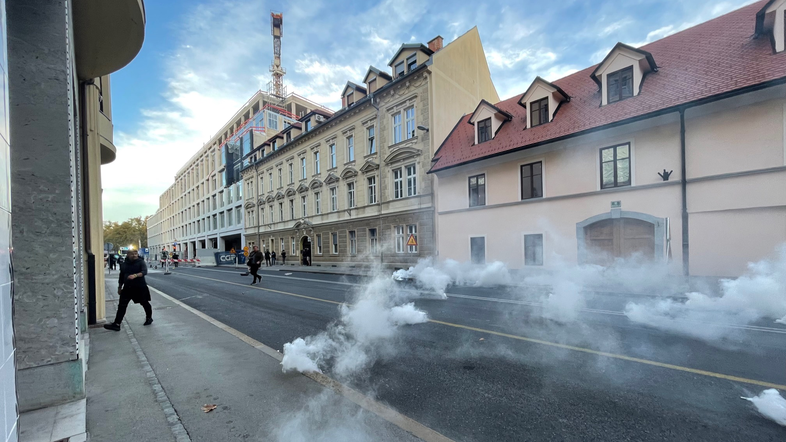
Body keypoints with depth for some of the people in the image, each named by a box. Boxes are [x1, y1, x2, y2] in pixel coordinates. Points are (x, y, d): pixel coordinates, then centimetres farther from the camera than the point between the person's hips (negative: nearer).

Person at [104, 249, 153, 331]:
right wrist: (119, 287, 17)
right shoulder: (124, 264, 7)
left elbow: (144, 271, -23)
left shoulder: (141, 262, -7)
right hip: (127, 288, 4)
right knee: (122, 305, -1)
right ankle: (116, 324, 4)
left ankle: (149, 318, 28)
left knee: (145, 303, 9)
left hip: (140, 287, -4)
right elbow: (121, 276, 17)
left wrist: (135, 275, -40)